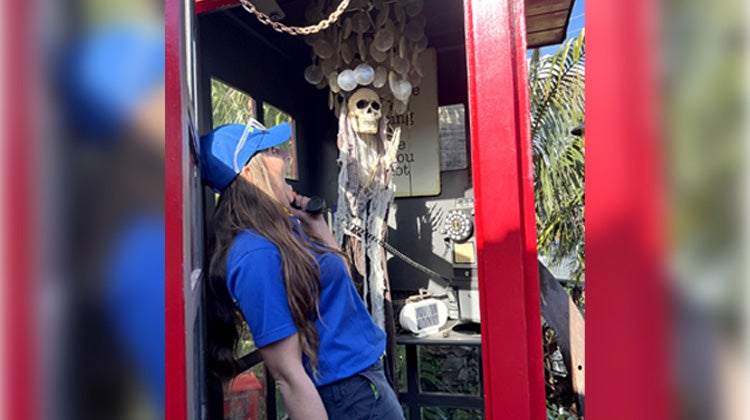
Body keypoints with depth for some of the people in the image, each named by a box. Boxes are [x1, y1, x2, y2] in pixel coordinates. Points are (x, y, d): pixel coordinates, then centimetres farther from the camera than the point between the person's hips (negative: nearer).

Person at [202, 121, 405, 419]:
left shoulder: (285, 226, 2)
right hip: (349, 392, -9)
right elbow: (287, 375, -25)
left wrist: (314, 220, 6)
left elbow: (339, 275, 14)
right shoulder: (257, 254, -26)